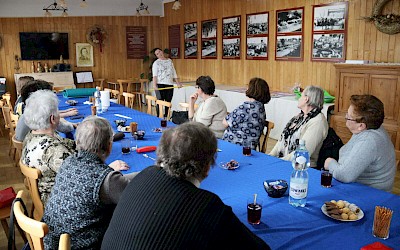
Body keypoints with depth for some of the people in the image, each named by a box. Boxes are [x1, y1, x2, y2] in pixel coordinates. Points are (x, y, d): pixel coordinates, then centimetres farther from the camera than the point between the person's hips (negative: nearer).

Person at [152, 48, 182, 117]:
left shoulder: (170, 61, 15)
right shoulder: (156, 63, 2)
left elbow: (174, 73, 17)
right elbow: (154, 75, -11)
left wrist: (178, 82, 11)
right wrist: (154, 85, -24)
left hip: (169, 84, 4)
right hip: (160, 85, -4)